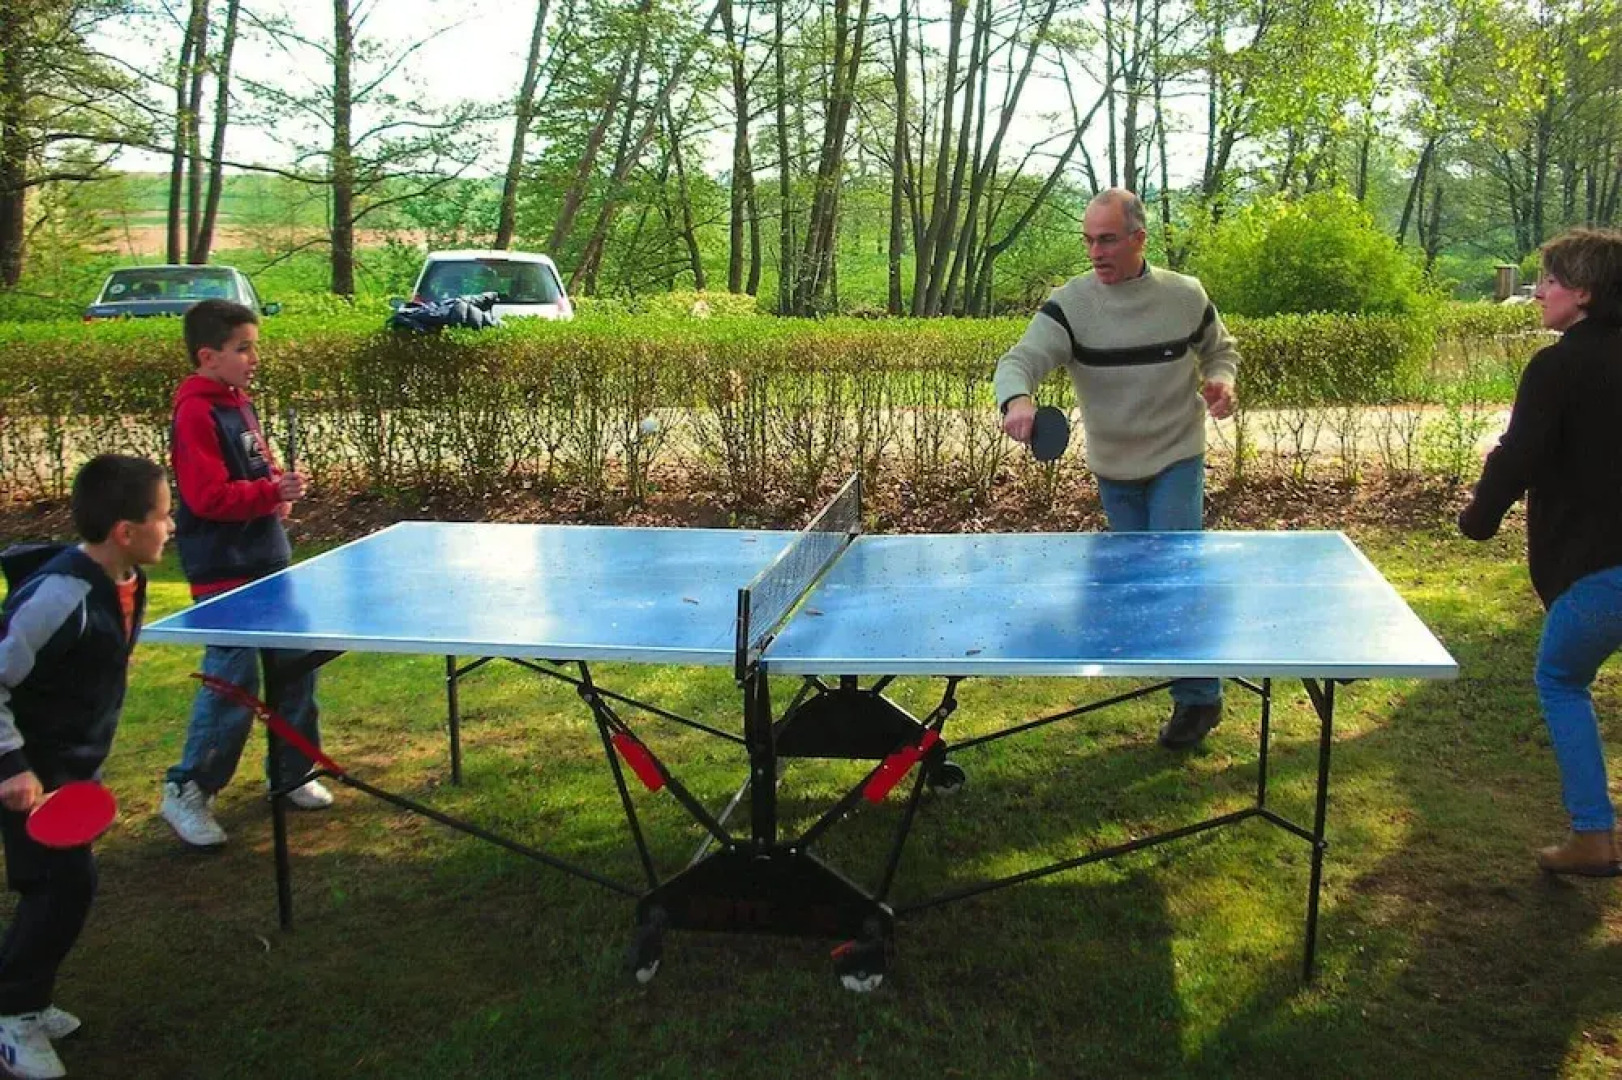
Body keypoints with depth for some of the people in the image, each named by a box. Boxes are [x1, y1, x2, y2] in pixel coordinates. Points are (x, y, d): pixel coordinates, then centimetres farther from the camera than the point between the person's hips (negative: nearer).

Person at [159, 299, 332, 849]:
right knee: (233, 680, -8)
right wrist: (272, 492, -24)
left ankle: (290, 773, 29)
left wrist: (279, 491, 5)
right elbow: (209, 496, -22)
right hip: (224, 572, -9)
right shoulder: (196, 414, -15)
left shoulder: (239, 404, 13)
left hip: (268, 563, 9)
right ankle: (187, 792, 6)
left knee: (295, 667, 14)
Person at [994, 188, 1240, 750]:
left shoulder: (1185, 296, -7)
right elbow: (1022, 359, -24)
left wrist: (1221, 380, -11)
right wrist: (1016, 399, -47)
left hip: (1177, 461, -2)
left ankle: (1198, 698, 5)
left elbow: (1220, 347, 12)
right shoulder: (1070, 304, -11)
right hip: (1113, 470, 2)